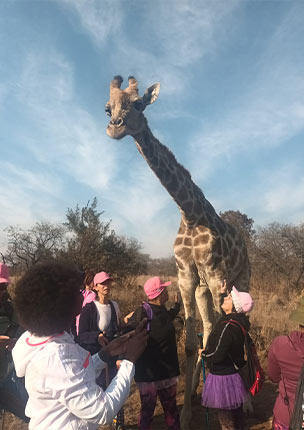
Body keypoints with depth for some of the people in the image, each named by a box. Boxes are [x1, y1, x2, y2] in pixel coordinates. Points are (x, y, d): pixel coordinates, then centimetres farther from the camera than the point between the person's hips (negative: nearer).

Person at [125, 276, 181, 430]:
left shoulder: (163, 311, 5)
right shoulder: (143, 312, -19)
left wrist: (177, 305, 32)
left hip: (168, 371, 7)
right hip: (149, 372, -7)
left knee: (171, 408, 18)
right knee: (147, 410, 9)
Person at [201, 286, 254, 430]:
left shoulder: (228, 326, -30)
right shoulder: (237, 321, -2)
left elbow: (216, 355, -29)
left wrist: (203, 354, -8)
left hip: (224, 377, -9)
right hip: (234, 373, 9)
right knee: (236, 416, 26)